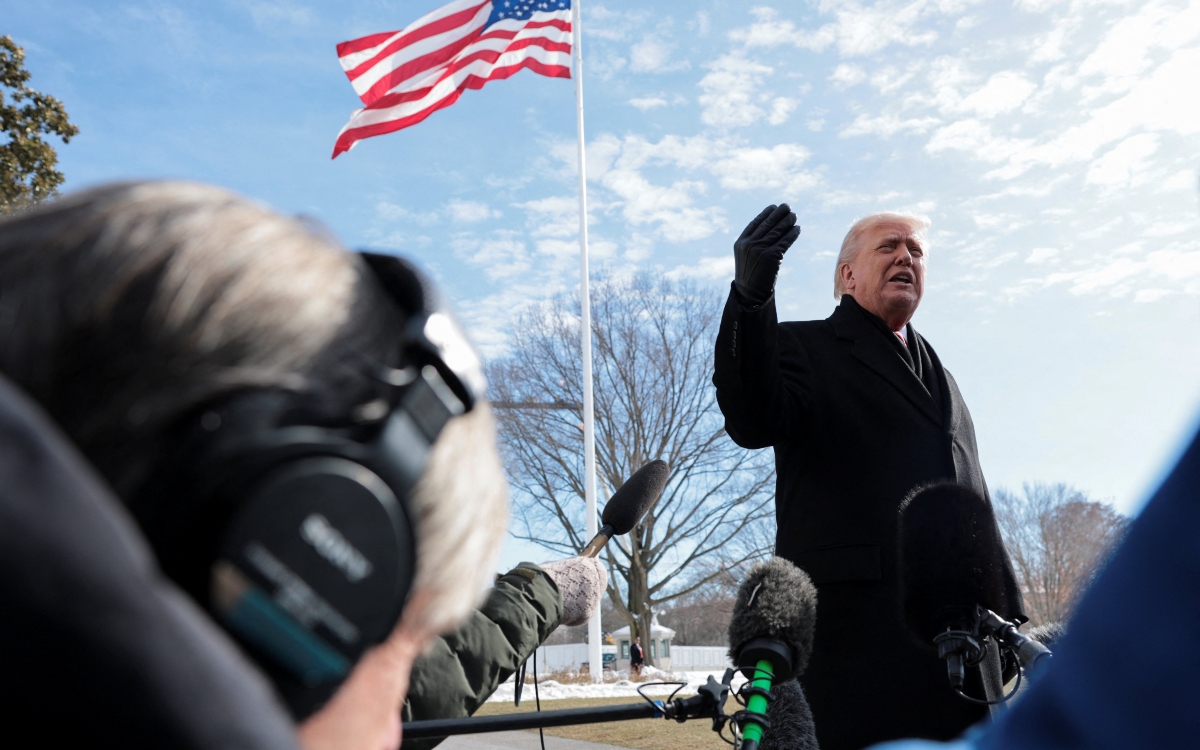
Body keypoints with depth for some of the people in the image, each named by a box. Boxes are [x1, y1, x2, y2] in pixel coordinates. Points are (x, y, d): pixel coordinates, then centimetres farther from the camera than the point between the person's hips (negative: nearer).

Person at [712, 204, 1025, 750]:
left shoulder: (935, 371, 25)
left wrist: (1009, 608, 23)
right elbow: (753, 424, -19)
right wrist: (750, 296, -33)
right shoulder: (803, 348, 3)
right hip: (857, 630, -6)